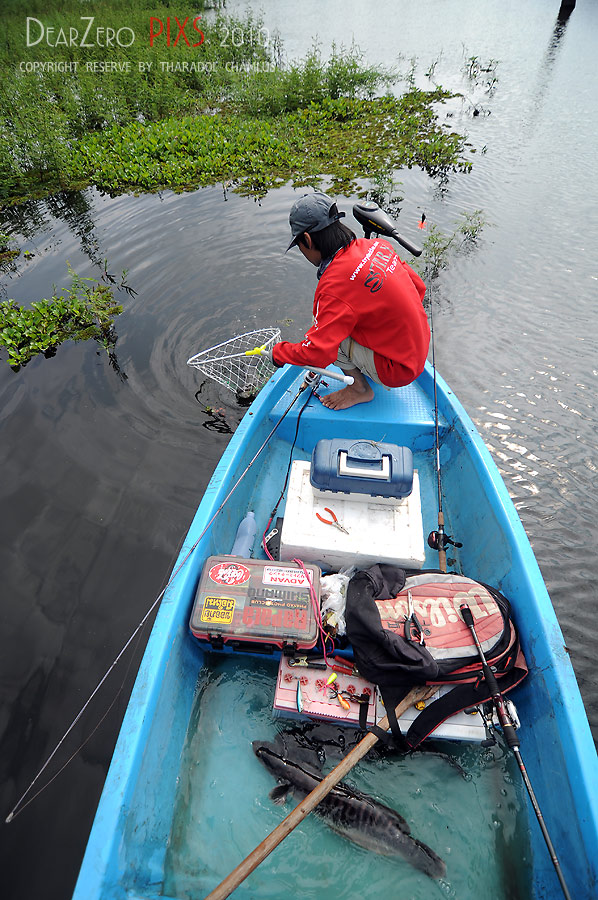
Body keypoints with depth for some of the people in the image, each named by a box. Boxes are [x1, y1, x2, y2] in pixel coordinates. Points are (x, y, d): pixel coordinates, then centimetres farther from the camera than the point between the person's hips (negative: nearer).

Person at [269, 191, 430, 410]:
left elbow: (316, 353, -27)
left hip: (397, 370, -8)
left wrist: (279, 352, -8)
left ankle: (360, 388, 4)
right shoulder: (377, 245, -2)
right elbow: (418, 287, 8)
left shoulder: (335, 285, -26)